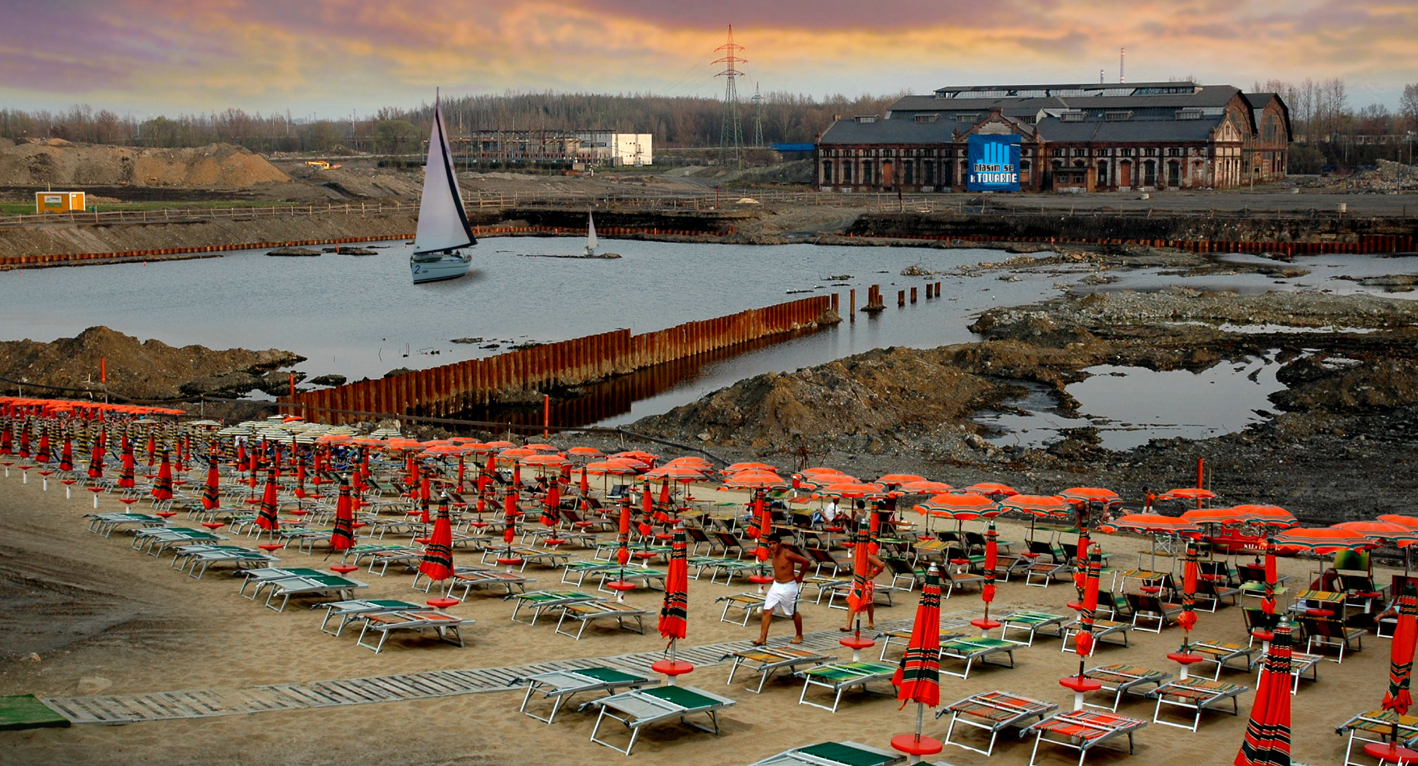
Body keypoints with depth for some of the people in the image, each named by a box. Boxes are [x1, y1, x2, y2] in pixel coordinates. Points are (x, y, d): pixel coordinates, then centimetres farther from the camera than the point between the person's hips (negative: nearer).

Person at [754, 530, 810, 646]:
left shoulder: (787, 554, -22)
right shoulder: (773, 553, 0)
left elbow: (805, 561, -19)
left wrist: (800, 577, -9)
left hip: (789, 587, -7)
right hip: (776, 585, 7)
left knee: (794, 613, 11)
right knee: (767, 611, -4)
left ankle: (799, 636, 32)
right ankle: (762, 638, -5)